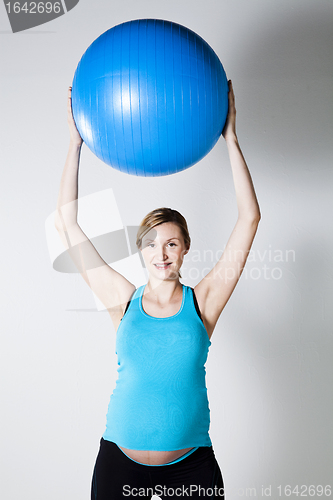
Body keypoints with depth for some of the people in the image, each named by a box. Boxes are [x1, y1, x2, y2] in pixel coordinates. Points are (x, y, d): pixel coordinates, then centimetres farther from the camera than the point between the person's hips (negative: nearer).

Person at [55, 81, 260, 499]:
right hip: (120, 461, 1)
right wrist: (76, 142, -4)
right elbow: (66, 222, -2)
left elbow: (249, 218, -7)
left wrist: (230, 138, -8)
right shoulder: (124, 301, -2)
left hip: (191, 464, 0)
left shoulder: (202, 302, -4)